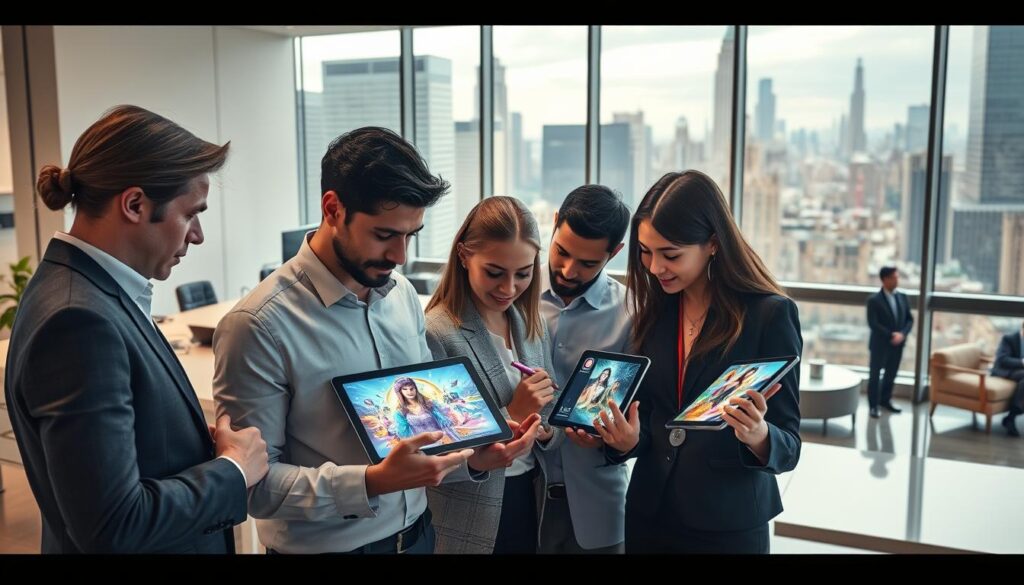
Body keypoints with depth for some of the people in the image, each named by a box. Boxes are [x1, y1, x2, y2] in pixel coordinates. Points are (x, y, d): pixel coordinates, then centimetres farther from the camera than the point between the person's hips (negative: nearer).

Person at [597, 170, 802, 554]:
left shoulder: (771, 314, -13)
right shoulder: (654, 312, 1)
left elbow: (788, 446, -11)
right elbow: (648, 414, 7)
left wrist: (757, 435, -32)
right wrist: (629, 439, -14)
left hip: (728, 526, -4)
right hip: (648, 515, 4)